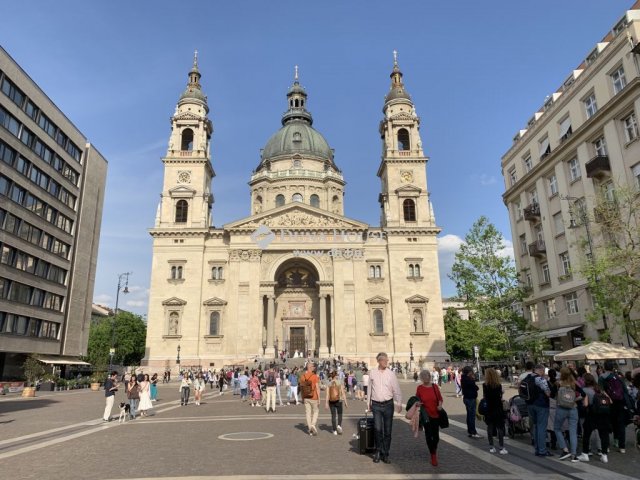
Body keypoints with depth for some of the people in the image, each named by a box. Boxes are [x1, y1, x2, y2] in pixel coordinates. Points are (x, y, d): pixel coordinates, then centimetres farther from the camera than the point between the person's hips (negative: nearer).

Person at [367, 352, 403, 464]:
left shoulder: (391, 374, 0)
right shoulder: (372, 373, 3)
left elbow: (397, 390, -1)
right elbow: (369, 388, 12)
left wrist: (399, 403, -11)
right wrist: (368, 402, 14)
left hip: (388, 404, 0)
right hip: (376, 405, 0)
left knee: (387, 430, 4)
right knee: (378, 429, -8)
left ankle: (385, 454, 17)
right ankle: (378, 452, 11)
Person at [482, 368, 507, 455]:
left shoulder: (485, 385, -10)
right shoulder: (499, 385, -8)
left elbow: (484, 397, -8)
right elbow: (500, 397, -1)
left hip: (488, 409, 0)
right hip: (498, 409, 0)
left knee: (490, 427, 9)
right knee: (499, 428, 6)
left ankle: (491, 447, 14)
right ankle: (502, 448, 4)